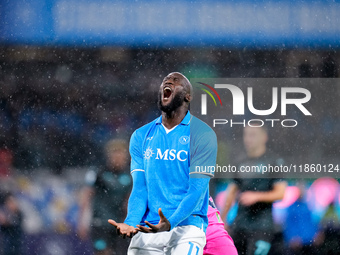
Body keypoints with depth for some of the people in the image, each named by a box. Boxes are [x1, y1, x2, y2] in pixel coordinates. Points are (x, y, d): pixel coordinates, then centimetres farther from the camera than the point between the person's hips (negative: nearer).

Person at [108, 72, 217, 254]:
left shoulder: (202, 135, -2)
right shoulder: (141, 136, 12)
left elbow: (196, 190, -9)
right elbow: (140, 189, 6)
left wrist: (170, 223, -24)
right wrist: (130, 223, -14)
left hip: (185, 230, -4)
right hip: (146, 231, 4)